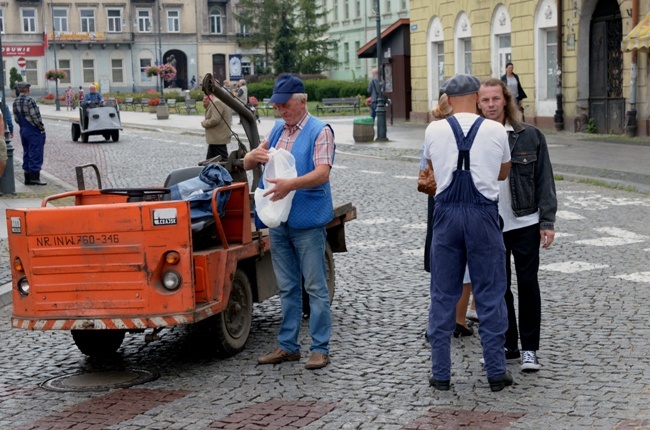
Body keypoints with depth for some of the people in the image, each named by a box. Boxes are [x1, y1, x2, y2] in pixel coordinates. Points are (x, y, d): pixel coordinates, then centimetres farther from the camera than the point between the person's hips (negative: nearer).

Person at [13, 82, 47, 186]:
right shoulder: (29, 101, -18)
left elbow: (16, 118, 11)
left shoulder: (15, 102, 6)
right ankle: (35, 177, -5)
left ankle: (27, 178, 16)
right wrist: (42, 127, -8)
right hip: (34, 131, -8)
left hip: (23, 130, 8)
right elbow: (35, 117, -20)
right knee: (35, 154, -3)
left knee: (26, 154, 13)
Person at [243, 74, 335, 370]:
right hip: (278, 220, 7)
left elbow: (322, 173, -19)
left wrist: (291, 185, -35)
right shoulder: (277, 130, 15)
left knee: (315, 287, -2)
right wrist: (255, 156, -8)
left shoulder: (320, 131, -6)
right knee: (287, 287, 13)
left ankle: (320, 348, 4)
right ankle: (287, 346, 21)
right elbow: (247, 165, 17)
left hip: (308, 221, -7)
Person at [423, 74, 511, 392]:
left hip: (447, 211, 1)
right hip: (483, 212, -1)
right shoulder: (496, 130, -1)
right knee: (490, 294, 7)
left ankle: (440, 373, 13)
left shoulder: (434, 130, 0)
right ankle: (496, 372, 12)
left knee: (443, 295, 9)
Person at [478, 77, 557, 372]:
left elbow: (544, 180, 0)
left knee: (528, 285, 2)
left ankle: (530, 349, 12)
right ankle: (507, 345, 23)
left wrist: (547, 221, -5)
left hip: (525, 224, -1)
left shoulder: (530, 136, -2)